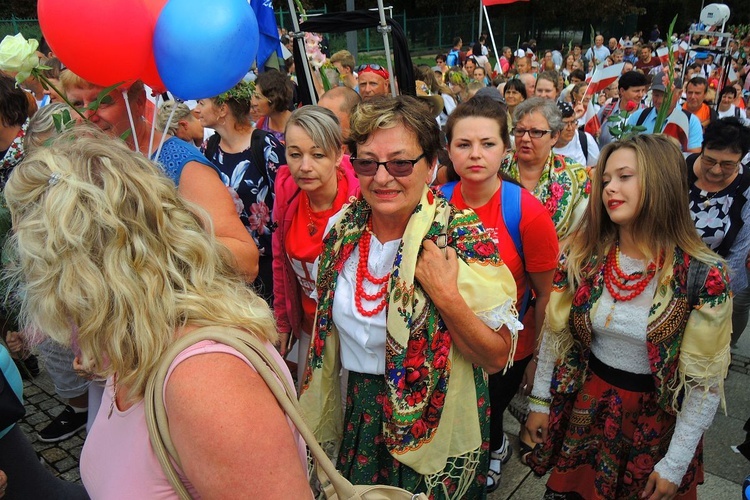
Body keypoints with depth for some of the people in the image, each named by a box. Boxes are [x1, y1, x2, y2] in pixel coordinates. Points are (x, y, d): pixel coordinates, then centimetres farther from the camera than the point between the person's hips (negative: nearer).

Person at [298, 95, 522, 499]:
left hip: (436, 427, -4)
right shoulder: (342, 226, -8)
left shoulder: (462, 238, -22)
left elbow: (498, 357, -17)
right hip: (358, 418, 4)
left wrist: (446, 297, -31)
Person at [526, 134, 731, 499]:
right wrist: (539, 402, 3)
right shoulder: (582, 254, -12)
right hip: (583, 405, 2)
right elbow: (555, 335, -2)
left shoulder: (705, 276, -20)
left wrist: (675, 463, -9)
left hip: (654, 419, -2)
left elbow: (706, 379, -13)